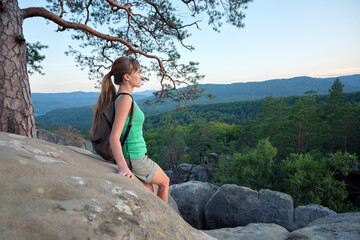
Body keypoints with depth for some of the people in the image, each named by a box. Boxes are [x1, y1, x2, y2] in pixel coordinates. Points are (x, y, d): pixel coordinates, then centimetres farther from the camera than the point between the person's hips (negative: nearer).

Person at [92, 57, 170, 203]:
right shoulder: (125, 99, -22)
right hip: (135, 158, -8)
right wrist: (123, 166, -39)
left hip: (128, 156, 8)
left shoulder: (120, 97, 7)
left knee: (149, 190, 26)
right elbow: (114, 137, -28)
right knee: (164, 181, 18)